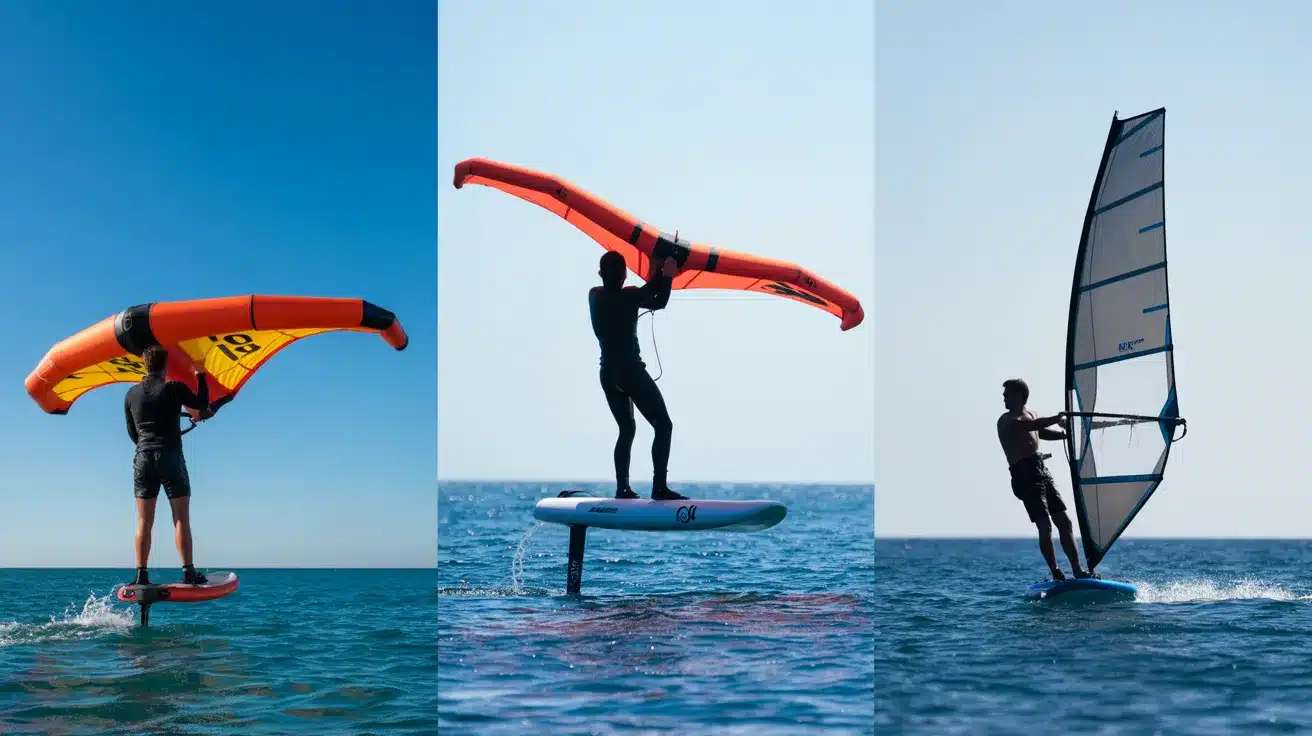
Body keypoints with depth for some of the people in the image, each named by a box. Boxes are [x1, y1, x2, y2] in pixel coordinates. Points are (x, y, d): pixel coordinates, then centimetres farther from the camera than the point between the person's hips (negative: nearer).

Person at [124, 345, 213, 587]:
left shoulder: (132, 394, 8)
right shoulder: (174, 388, -5)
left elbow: (132, 432, 17)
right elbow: (202, 404, 9)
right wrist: (200, 376, 22)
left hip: (143, 459, 4)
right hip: (170, 458, -4)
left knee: (144, 521, 5)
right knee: (181, 518, -2)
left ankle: (141, 575, 1)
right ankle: (188, 572, -6)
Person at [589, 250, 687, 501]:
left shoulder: (595, 296, 4)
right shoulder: (629, 296, -11)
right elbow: (658, 302, 5)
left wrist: (657, 276, 14)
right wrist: (666, 275, 14)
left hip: (608, 374, 6)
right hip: (631, 371, -6)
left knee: (627, 429, 18)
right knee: (663, 425, -2)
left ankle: (622, 488, 10)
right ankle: (659, 487, -13)